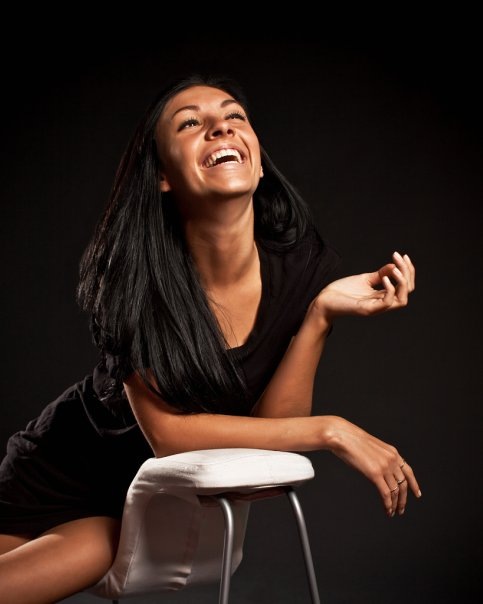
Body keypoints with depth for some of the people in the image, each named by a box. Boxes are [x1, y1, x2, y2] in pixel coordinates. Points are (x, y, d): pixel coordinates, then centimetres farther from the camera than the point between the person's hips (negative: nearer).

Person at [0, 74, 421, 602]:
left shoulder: (303, 267, -17)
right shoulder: (135, 270, -24)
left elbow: (270, 423, -16)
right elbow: (166, 432, -26)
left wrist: (321, 313, -29)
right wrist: (331, 431, -27)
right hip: (62, 465, 0)